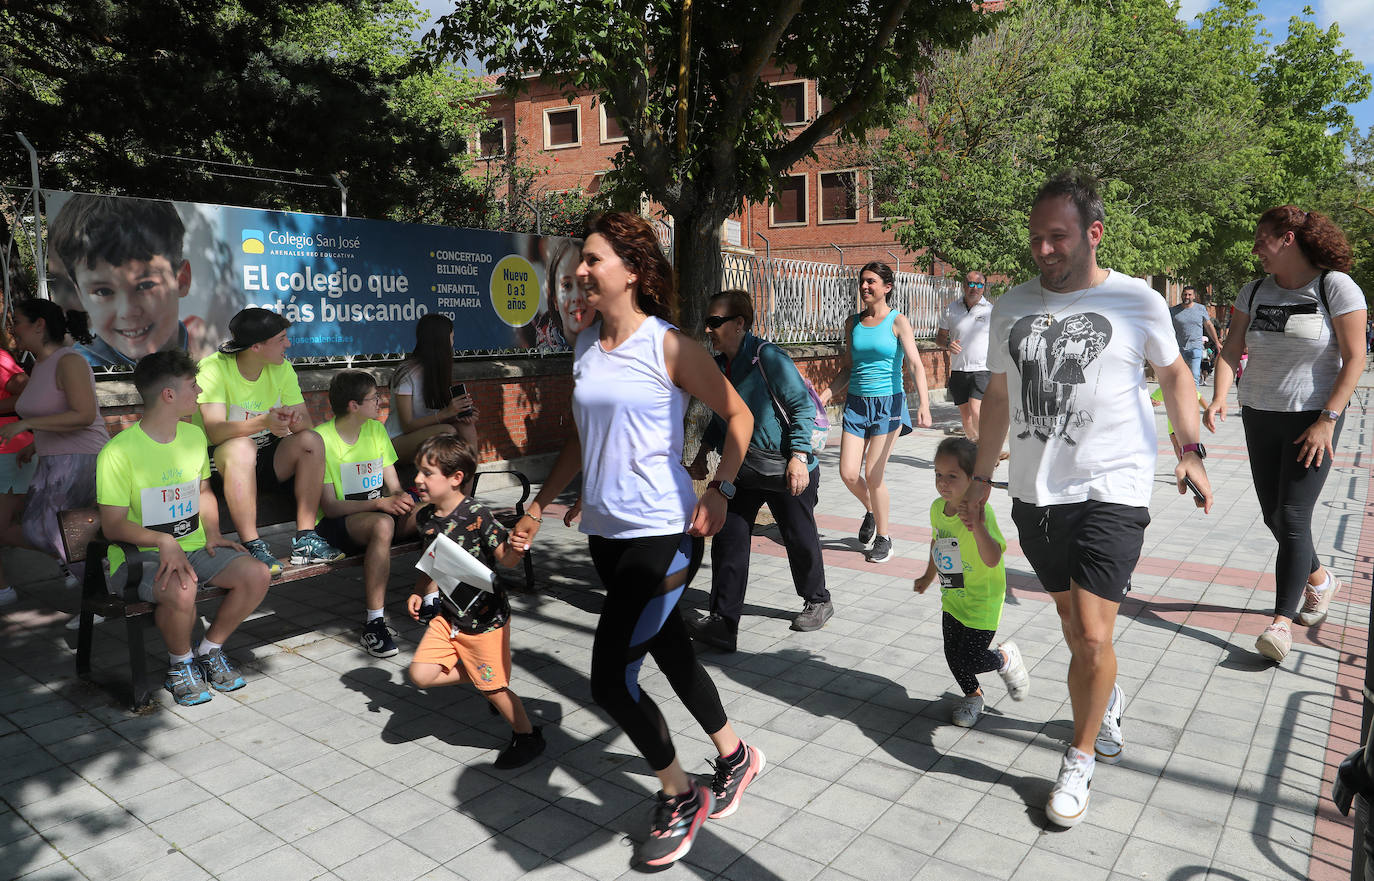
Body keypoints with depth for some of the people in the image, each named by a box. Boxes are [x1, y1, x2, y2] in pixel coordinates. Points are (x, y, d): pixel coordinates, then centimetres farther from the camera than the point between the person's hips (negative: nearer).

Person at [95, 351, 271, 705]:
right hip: (145, 555, -6)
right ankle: (180, 663, -4)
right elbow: (113, 525, -13)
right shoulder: (119, 452, -13)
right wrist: (164, 541, -29)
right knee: (181, 590, -37)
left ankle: (209, 651, 5)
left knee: (258, 575, -19)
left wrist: (212, 533, 5)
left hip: (196, 547, 6)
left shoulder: (194, 435, 8)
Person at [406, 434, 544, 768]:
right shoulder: (426, 517, 0)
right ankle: (475, 676, 21)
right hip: (447, 615, 7)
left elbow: (505, 558, -18)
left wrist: (514, 550, -40)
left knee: (493, 686, 3)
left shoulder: (477, 516, -21)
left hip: (484, 618, -6)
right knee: (421, 675, -3)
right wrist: (420, 593, 2)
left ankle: (528, 736, 28)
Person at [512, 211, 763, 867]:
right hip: (605, 531, 7)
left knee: (610, 678, -7)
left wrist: (719, 491, -12)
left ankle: (681, 798, 17)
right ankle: (735, 758, 41)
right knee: (671, 653, 18)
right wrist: (540, 505, 16)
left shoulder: (667, 346, -11)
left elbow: (737, 415, -3)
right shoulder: (585, 346, 8)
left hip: (664, 533, -7)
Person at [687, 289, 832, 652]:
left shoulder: (767, 357, -18)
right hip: (742, 471, 6)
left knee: (799, 538, 11)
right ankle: (723, 622, 3)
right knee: (728, 540, -2)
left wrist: (798, 456, -24)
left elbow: (803, 405, -18)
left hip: (787, 471, -6)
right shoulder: (720, 365, 5)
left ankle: (818, 601, 37)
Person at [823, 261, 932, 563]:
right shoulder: (853, 323, 8)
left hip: (888, 402, -4)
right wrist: (824, 394, 4)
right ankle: (871, 511, 31)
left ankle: (883, 538, 14)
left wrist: (924, 404, -28)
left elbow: (915, 363, -15)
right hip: (856, 402, 4)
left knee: (873, 475, -6)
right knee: (848, 474, -2)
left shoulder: (898, 322, -5)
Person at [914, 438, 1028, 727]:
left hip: (982, 601, -7)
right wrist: (928, 576, 29)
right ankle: (972, 696, 38)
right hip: (952, 598, 7)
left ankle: (1006, 658, 25)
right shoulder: (937, 508, -3)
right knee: (952, 657, 11)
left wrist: (978, 528, -53)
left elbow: (993, 560, -37)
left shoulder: (980, 512, -27)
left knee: (969, 660, -6)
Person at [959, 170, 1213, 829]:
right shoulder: (1011, 306, 6)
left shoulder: (1137, 301, -4)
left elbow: (1174, 372, 12)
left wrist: (1190, 450, 3)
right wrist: (981, 477, 15)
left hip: (1111, 491, -4)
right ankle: (1109, 698, 48)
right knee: (1072, 624, 17)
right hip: (1034, 494, 4)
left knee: (1093, 637, -10)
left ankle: (1079, 762, 13)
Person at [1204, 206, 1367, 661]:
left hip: (1313, 419, -5)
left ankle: (1282, 620, -3)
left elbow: (1354, 358, -11)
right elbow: (1231, 349, 0)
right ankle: (1318, 579, 39)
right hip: (1259, 417, 6)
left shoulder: (1335, 286, -9)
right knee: (1273, 516, 12)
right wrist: (1219, 397, -17)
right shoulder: (1255, 291, 5)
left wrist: (1327, 420, -17)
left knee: (1292, 517, -10)